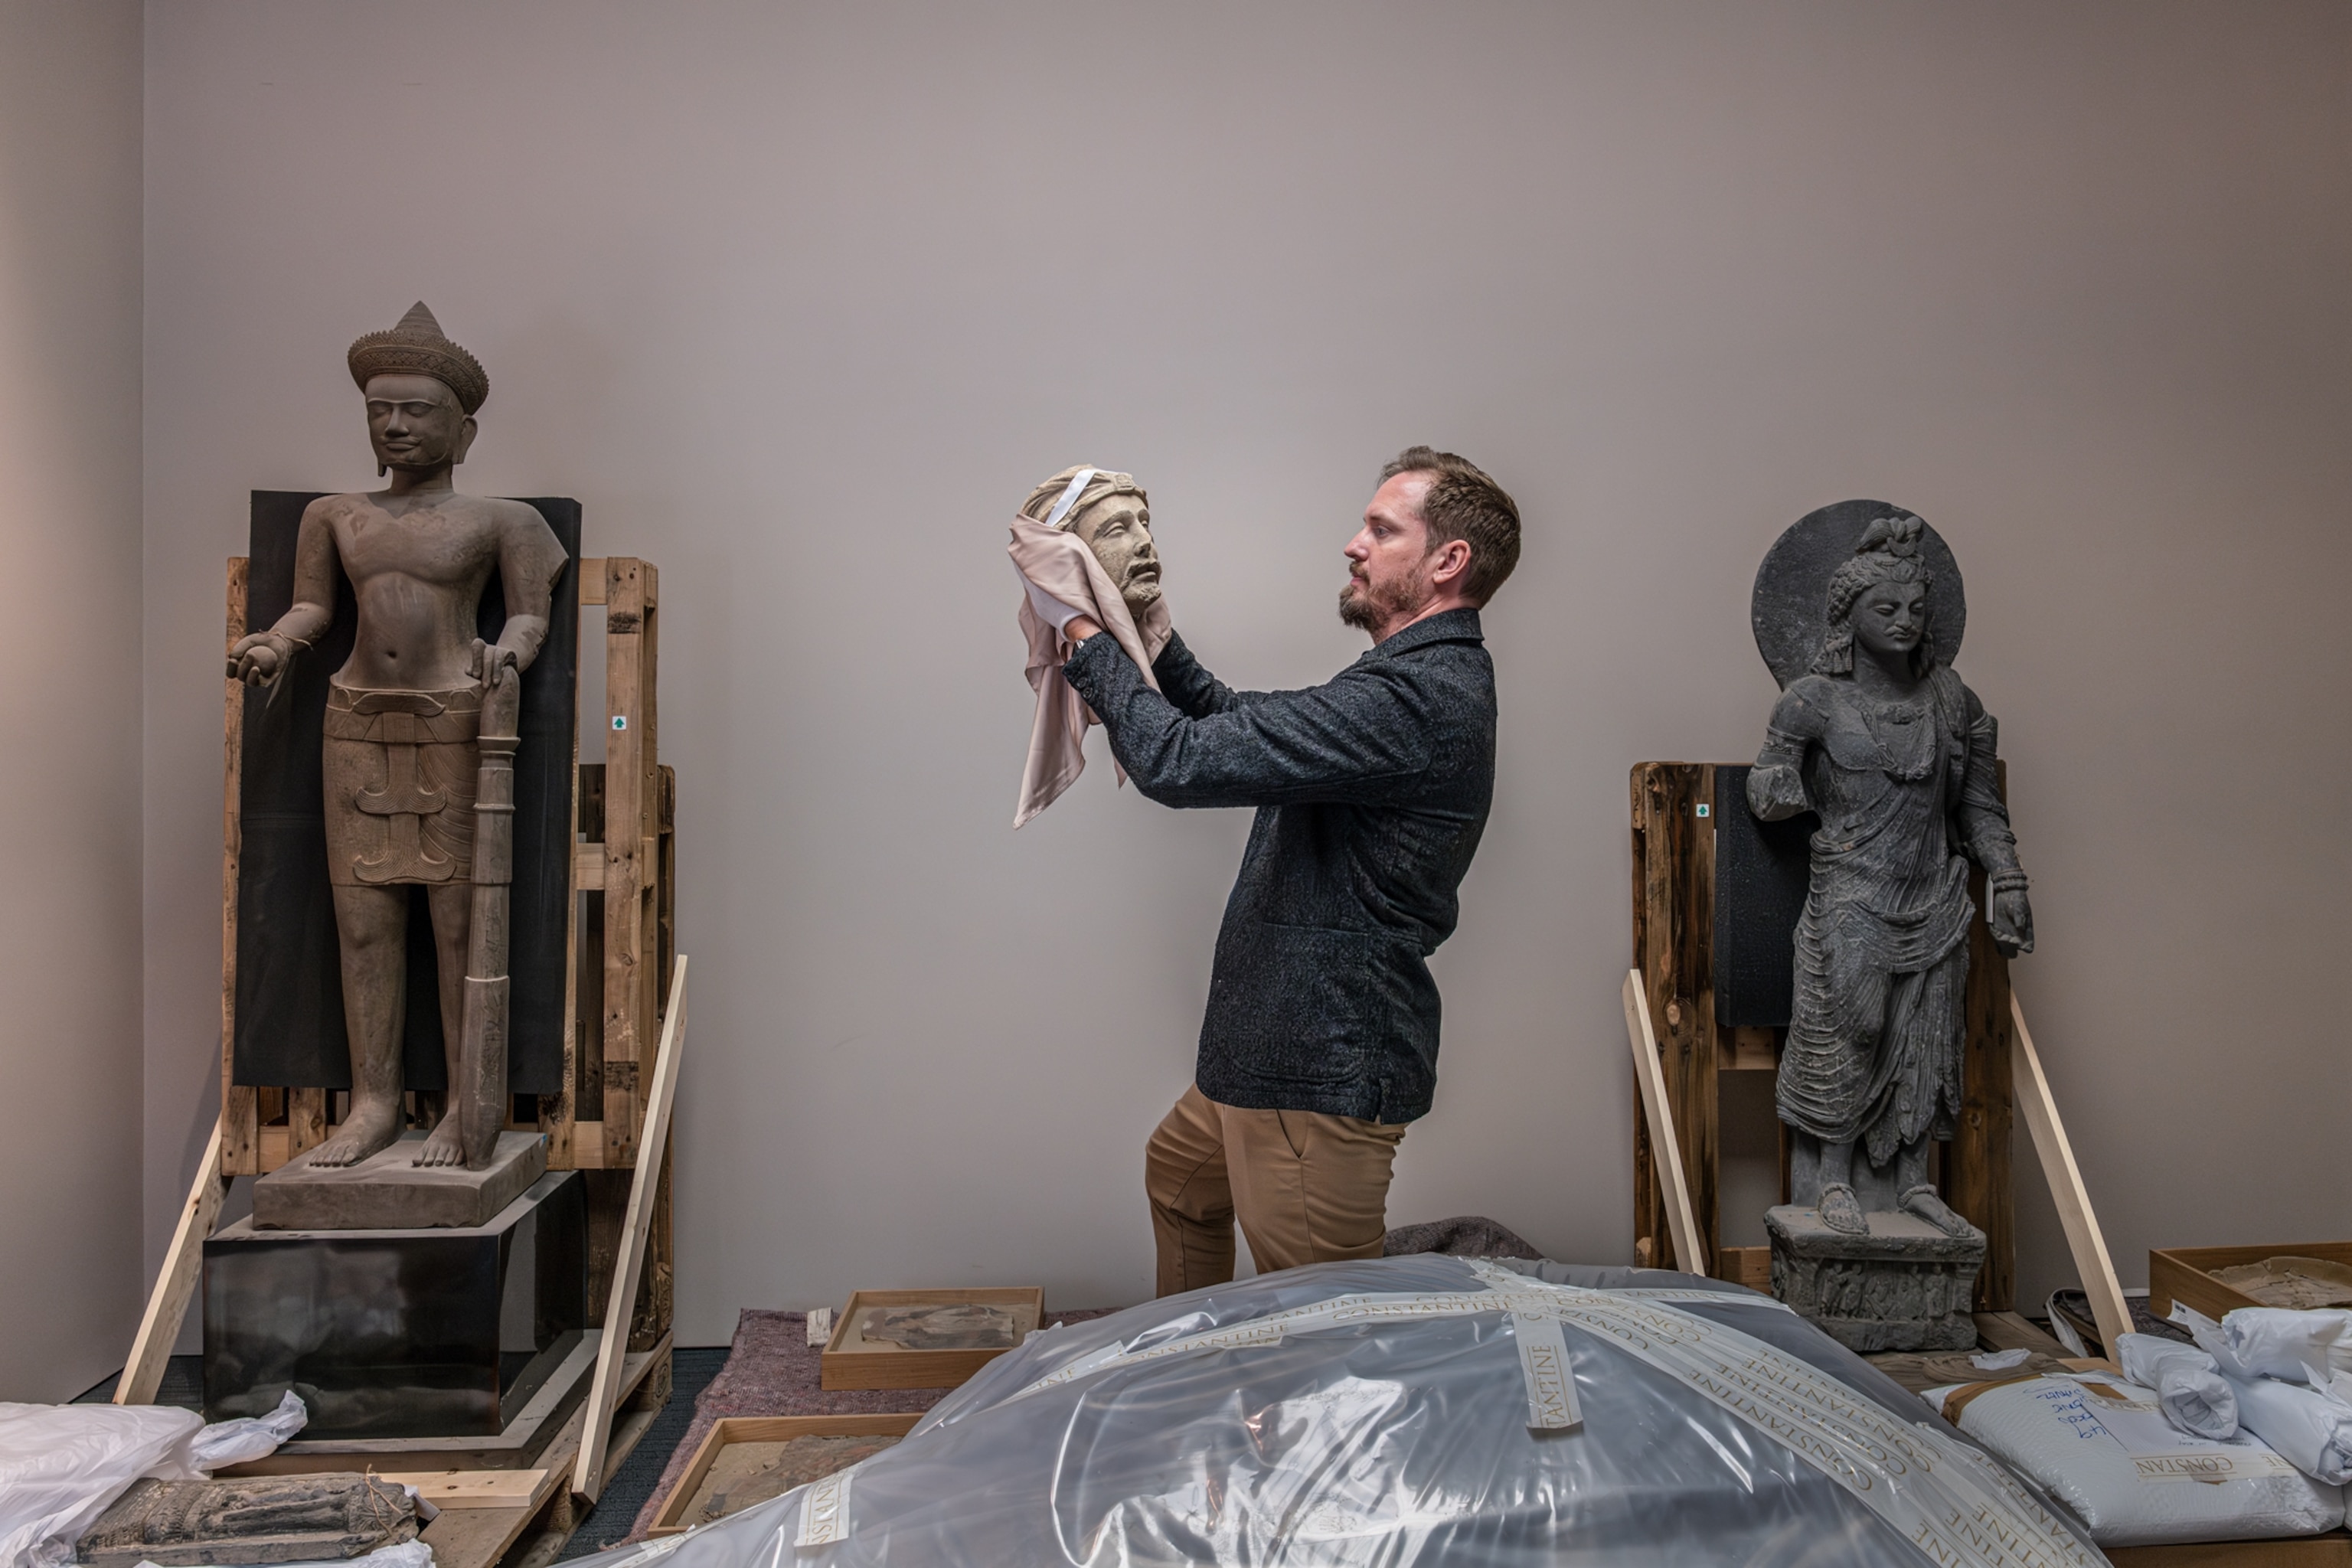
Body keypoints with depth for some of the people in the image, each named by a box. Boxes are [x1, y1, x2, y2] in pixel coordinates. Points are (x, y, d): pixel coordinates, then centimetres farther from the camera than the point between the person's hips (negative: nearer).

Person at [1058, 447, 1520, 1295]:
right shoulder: (1425, 682, 10)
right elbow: (1240, 721, 18)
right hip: (1278, 1044, 11)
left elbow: (1180, 762, -28)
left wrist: (1092, 643, -14)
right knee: (1179, 1173, 31)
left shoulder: (1415, 699, -25)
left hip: (1322, 1075, -11)